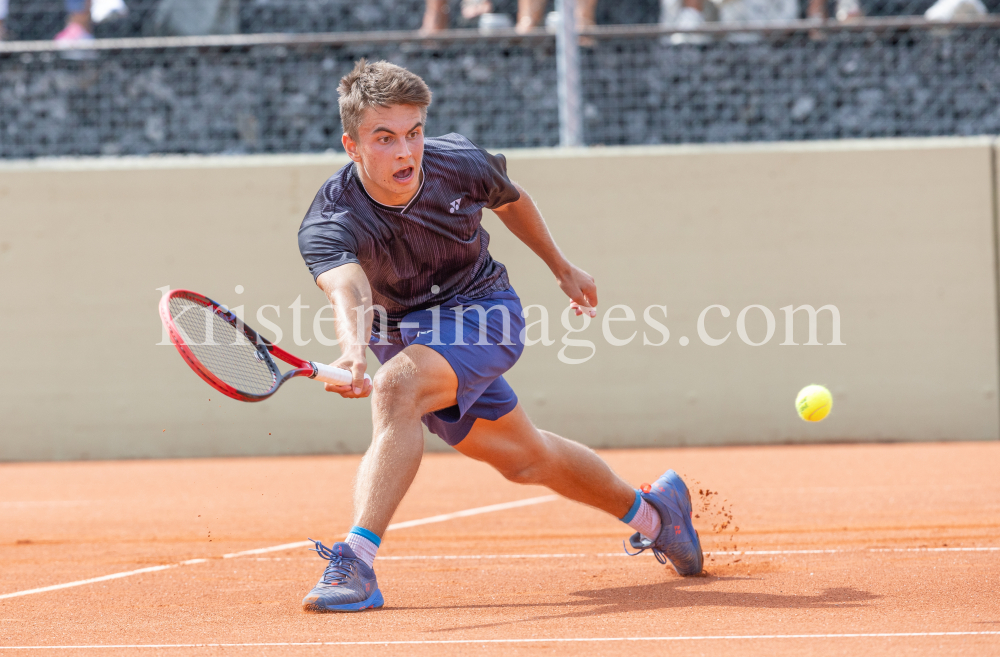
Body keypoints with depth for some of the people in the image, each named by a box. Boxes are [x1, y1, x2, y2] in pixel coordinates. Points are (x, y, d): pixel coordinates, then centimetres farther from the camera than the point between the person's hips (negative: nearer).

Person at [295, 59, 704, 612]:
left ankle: (356, 561, -38)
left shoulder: (459, 164, -20)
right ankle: (653, 511, 45)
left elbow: (509, 198, 5)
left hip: (480, 308, -2)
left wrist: (561, 267, 17)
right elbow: (349, 289, -49)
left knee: (397, 386, -32)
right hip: (405, 335, 2)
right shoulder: (328, 225, -28)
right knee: (524, 458, 19)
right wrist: (352, 351, -71)